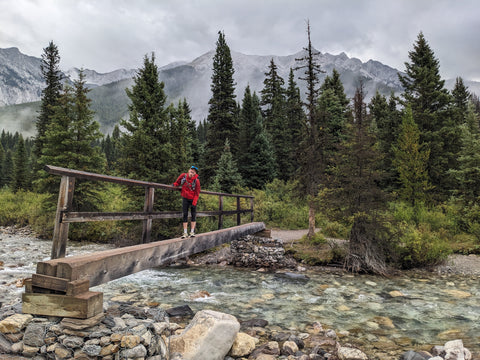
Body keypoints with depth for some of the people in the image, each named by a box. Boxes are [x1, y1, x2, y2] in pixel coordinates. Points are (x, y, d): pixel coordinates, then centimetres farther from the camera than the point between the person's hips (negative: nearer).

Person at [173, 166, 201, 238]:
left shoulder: (196, 181, -17)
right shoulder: (183, 175, -9)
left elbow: (197, 193, -14)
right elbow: (178, 182, 13)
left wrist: (194, 203, -18)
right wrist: (175, 184, -7)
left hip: (192, 199, -2)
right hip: (185, 198, 2)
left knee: (193, 214, 0)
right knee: (185, 215, 0)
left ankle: (192, 232, 8)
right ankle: (185, 233, 2)